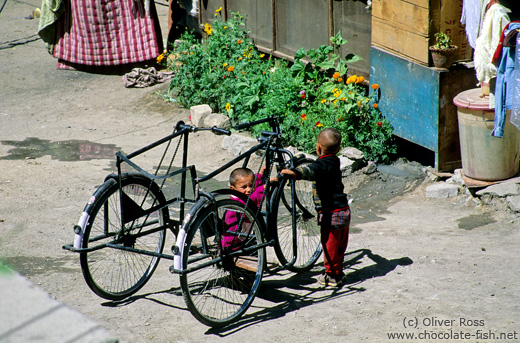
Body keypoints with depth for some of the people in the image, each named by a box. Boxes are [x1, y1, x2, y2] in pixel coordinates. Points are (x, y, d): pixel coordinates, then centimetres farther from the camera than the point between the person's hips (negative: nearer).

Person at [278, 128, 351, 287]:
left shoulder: (322, 164, -18)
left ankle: (331, 275, 10)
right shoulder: (334, 161, 11)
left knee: (329, 244, 2)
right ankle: (338, 271, 31)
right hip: (344, 210, 9)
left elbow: (311, 171, -41)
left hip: (332, 213, -9)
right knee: (340, 244, 19)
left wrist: (295, 172, -58)